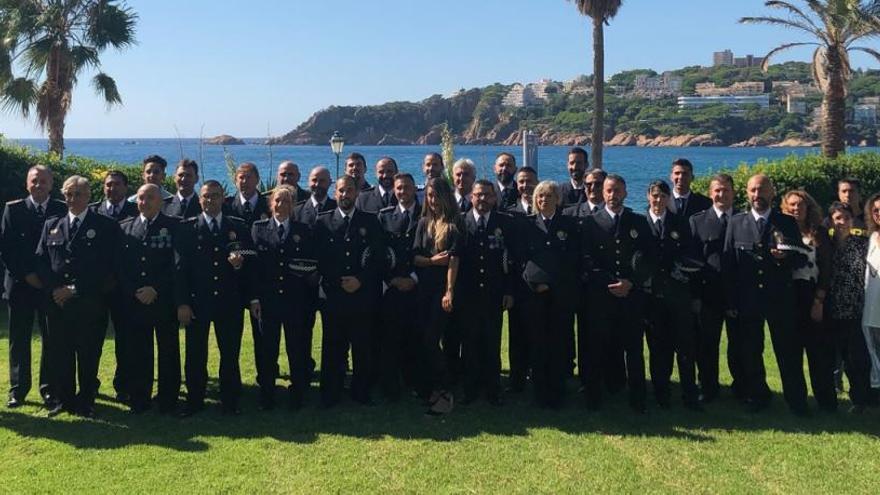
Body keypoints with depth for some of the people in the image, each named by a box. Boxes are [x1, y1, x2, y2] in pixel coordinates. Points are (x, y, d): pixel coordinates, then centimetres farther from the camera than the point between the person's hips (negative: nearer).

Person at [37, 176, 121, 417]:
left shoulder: (106, 226, 0)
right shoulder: (51, 225, 14)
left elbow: (105, 267, -7)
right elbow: (41, 260, 10)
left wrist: (75, 289, -11)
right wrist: (54, 289, -6)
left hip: (90, 304, -3)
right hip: (57, 301, 4)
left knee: (88, 354, 2)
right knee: (60, 353, 8)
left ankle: (86, 402, 15)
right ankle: (64, 400, 21)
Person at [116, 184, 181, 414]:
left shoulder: (174, 226, 2)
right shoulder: (125, 227, 11)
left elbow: (177, 263, -5)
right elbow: (120, 265, 7)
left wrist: (156, 290, -11)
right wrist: (133, 292, -4)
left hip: (165, 300, -2)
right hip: (133, 300, 2)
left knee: (168, 351, 4)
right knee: (137, 352, 6)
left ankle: (168, 402, 13)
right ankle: (138, 401, 17)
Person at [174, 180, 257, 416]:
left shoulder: (239, 227, 5)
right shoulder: (187, 228, 3)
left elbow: (250, 263, 5)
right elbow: (180, 267, -1)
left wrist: (253, 298, -4)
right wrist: (182, 303, -7)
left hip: (230, 301, 1)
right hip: (197, 300, 0)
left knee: (230, 353, 6)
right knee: (195, 354, 8)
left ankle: (230, 401, 18)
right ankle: (194, 401, 21)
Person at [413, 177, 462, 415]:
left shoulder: (454, 224, -3)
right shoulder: (424, 222, 12)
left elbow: (453, 259, -12)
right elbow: (415, 257, 7)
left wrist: (450, 291, -19)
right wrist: (432, 260, -13)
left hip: (444, 288, -5)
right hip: (424, 288, 5)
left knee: (430, 339, -11)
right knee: (426, 339, 9)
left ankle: (445, 392, -4)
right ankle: (432, 386, 23)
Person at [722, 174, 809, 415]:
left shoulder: (787, 222, 5)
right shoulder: (736, 223, 5)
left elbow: (801, 258, 5)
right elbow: (727, 262, 2)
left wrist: (785, 258, -18)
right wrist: (731, 301, -3)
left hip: (780, 298, -1)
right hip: (747, 300, 1)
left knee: (787, 350, 2)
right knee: (750, 352, 9)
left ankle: (797, 402, 14)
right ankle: (757, 397, 24)